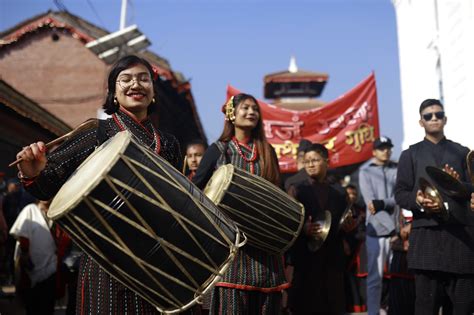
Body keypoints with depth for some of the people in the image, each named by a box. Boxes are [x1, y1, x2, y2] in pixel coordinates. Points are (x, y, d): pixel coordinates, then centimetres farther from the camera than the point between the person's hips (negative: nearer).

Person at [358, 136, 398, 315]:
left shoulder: (397, 169, 10)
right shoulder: (365, 171, 5)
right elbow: (370, 202, -6)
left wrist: (381, 203, -20)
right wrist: (391, 227, -15)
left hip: (396, 229, 2)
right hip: (376, 230, -2)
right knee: (375, 277, 0)